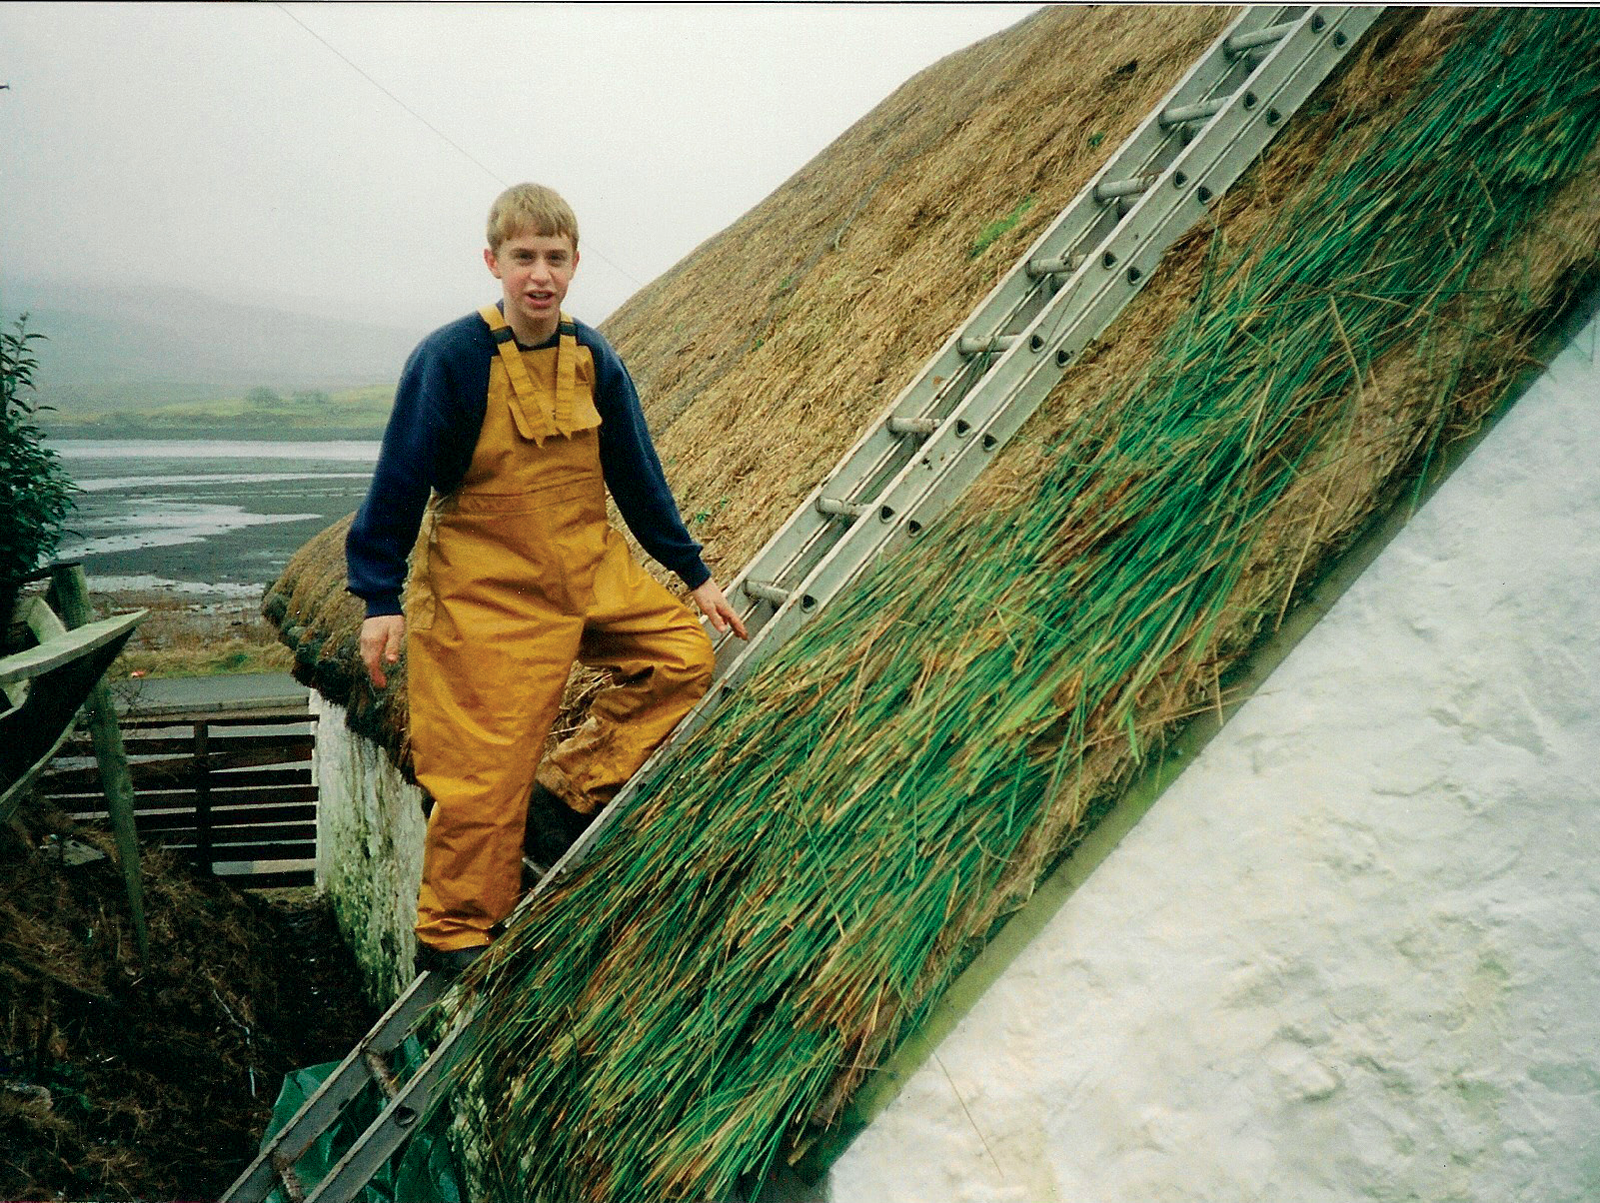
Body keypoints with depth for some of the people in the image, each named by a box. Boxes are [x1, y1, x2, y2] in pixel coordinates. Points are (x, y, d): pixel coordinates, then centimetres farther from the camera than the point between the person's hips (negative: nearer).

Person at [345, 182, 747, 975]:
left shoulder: (594, 360, 1)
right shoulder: (449, 359, -14)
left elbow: (637, 477, 8)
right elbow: (399, 480, -10)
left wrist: (695, 574, 10)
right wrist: (379, 598, -11)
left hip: (589, 571, 6)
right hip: (483, 589, -5)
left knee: (684, 656, -2)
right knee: (487, 763, -3)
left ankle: (565, 791, 8)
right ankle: (455, 933, 16)